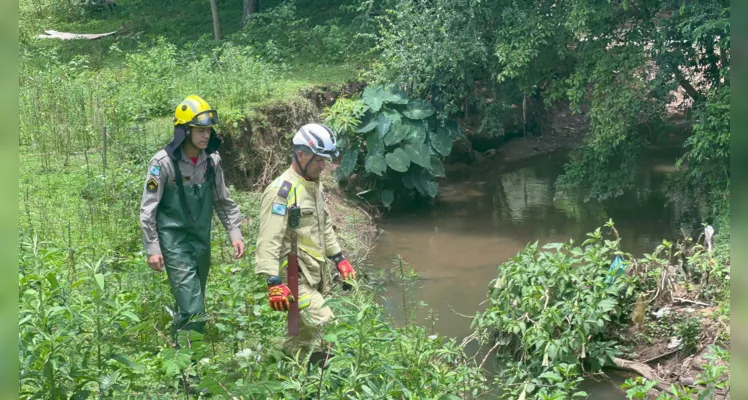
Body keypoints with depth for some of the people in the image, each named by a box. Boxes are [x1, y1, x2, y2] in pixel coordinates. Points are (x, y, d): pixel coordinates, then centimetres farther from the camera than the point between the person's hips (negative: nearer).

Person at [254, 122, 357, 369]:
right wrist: (273, 282, -28)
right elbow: (269, 240, -22)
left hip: (314, 276, 9)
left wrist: (339, 258, 23)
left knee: (302, 337, 13)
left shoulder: (314, 186, 14)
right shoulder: (281, 191, -17)